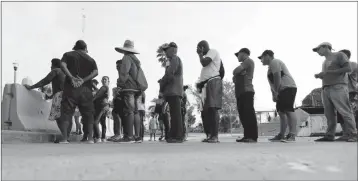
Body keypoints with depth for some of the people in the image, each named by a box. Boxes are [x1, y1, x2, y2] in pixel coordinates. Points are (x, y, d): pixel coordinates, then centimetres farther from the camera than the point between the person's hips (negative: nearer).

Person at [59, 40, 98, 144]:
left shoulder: (68, 55, 12)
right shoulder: (90, 59, 15)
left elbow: (62, 66, -8)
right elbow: (96, 72, -2)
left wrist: (72, 77, -10)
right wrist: (84, 80, -8)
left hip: (71, 88, -1)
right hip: (86, 89, 2)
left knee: (66, 113, 1)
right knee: (88, 114, 7)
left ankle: (64, 138, -5)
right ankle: (90, 138, 4)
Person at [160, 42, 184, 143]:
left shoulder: (175, 59, -3)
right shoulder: (174, 60, 27)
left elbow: (169, 74, -14)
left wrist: (161, 86, -4)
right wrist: (163, 81, 9)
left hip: (174, 91, -10)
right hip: (172, 91, 10)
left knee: (176, 114, -13)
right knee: (174, 114, 7)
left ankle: (177, 136, -14)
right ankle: (174, 136, 8)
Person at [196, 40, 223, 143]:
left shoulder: (213, 51, 2)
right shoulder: (207, 56, 29)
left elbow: (204, 63, -13)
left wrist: (200, 54, 4)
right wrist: (200, 83, 15)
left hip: (213, 82, -10)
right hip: (206, 84, 10)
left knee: (213, 109, -16)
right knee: (207, 111, 4)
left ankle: (215, 136, -19)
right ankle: (211, 135, 5)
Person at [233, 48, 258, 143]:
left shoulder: (249, 61, 2)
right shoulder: (244, 64, 30)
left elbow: (235, 71, -11)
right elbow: (235, 79, 26)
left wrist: (235, 72, 10)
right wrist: (235, 77, 5)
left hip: (246, 91, -9)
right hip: (240, 92, 9)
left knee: (249, 113, -14)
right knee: (243, 114, 3)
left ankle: (253, 136, -17)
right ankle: (247, 136, 2)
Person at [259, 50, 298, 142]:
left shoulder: (274, 62, -4)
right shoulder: (271, 66, 27)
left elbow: (277, 78, -16)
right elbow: (272, 83, 23)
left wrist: (276, 92, -15)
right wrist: (273, 94, 13)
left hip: (288, 88, -11)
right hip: (282, 90, 11)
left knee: (288, 110, -18)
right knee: (281, 112, 7)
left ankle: (292, 135, -23)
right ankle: (281, 135, 10)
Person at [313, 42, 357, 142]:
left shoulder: (339, 55, 7)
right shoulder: (325, 62, 28)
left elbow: (348, 69, -4)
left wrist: (328, 72, -9)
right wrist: (319, 76, 8)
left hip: (338, 88, -6)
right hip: (326, 89, 7)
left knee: (345, 111, -11)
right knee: (329, 114, -1)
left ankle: (352, 135, -9)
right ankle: (329, 135, -3)